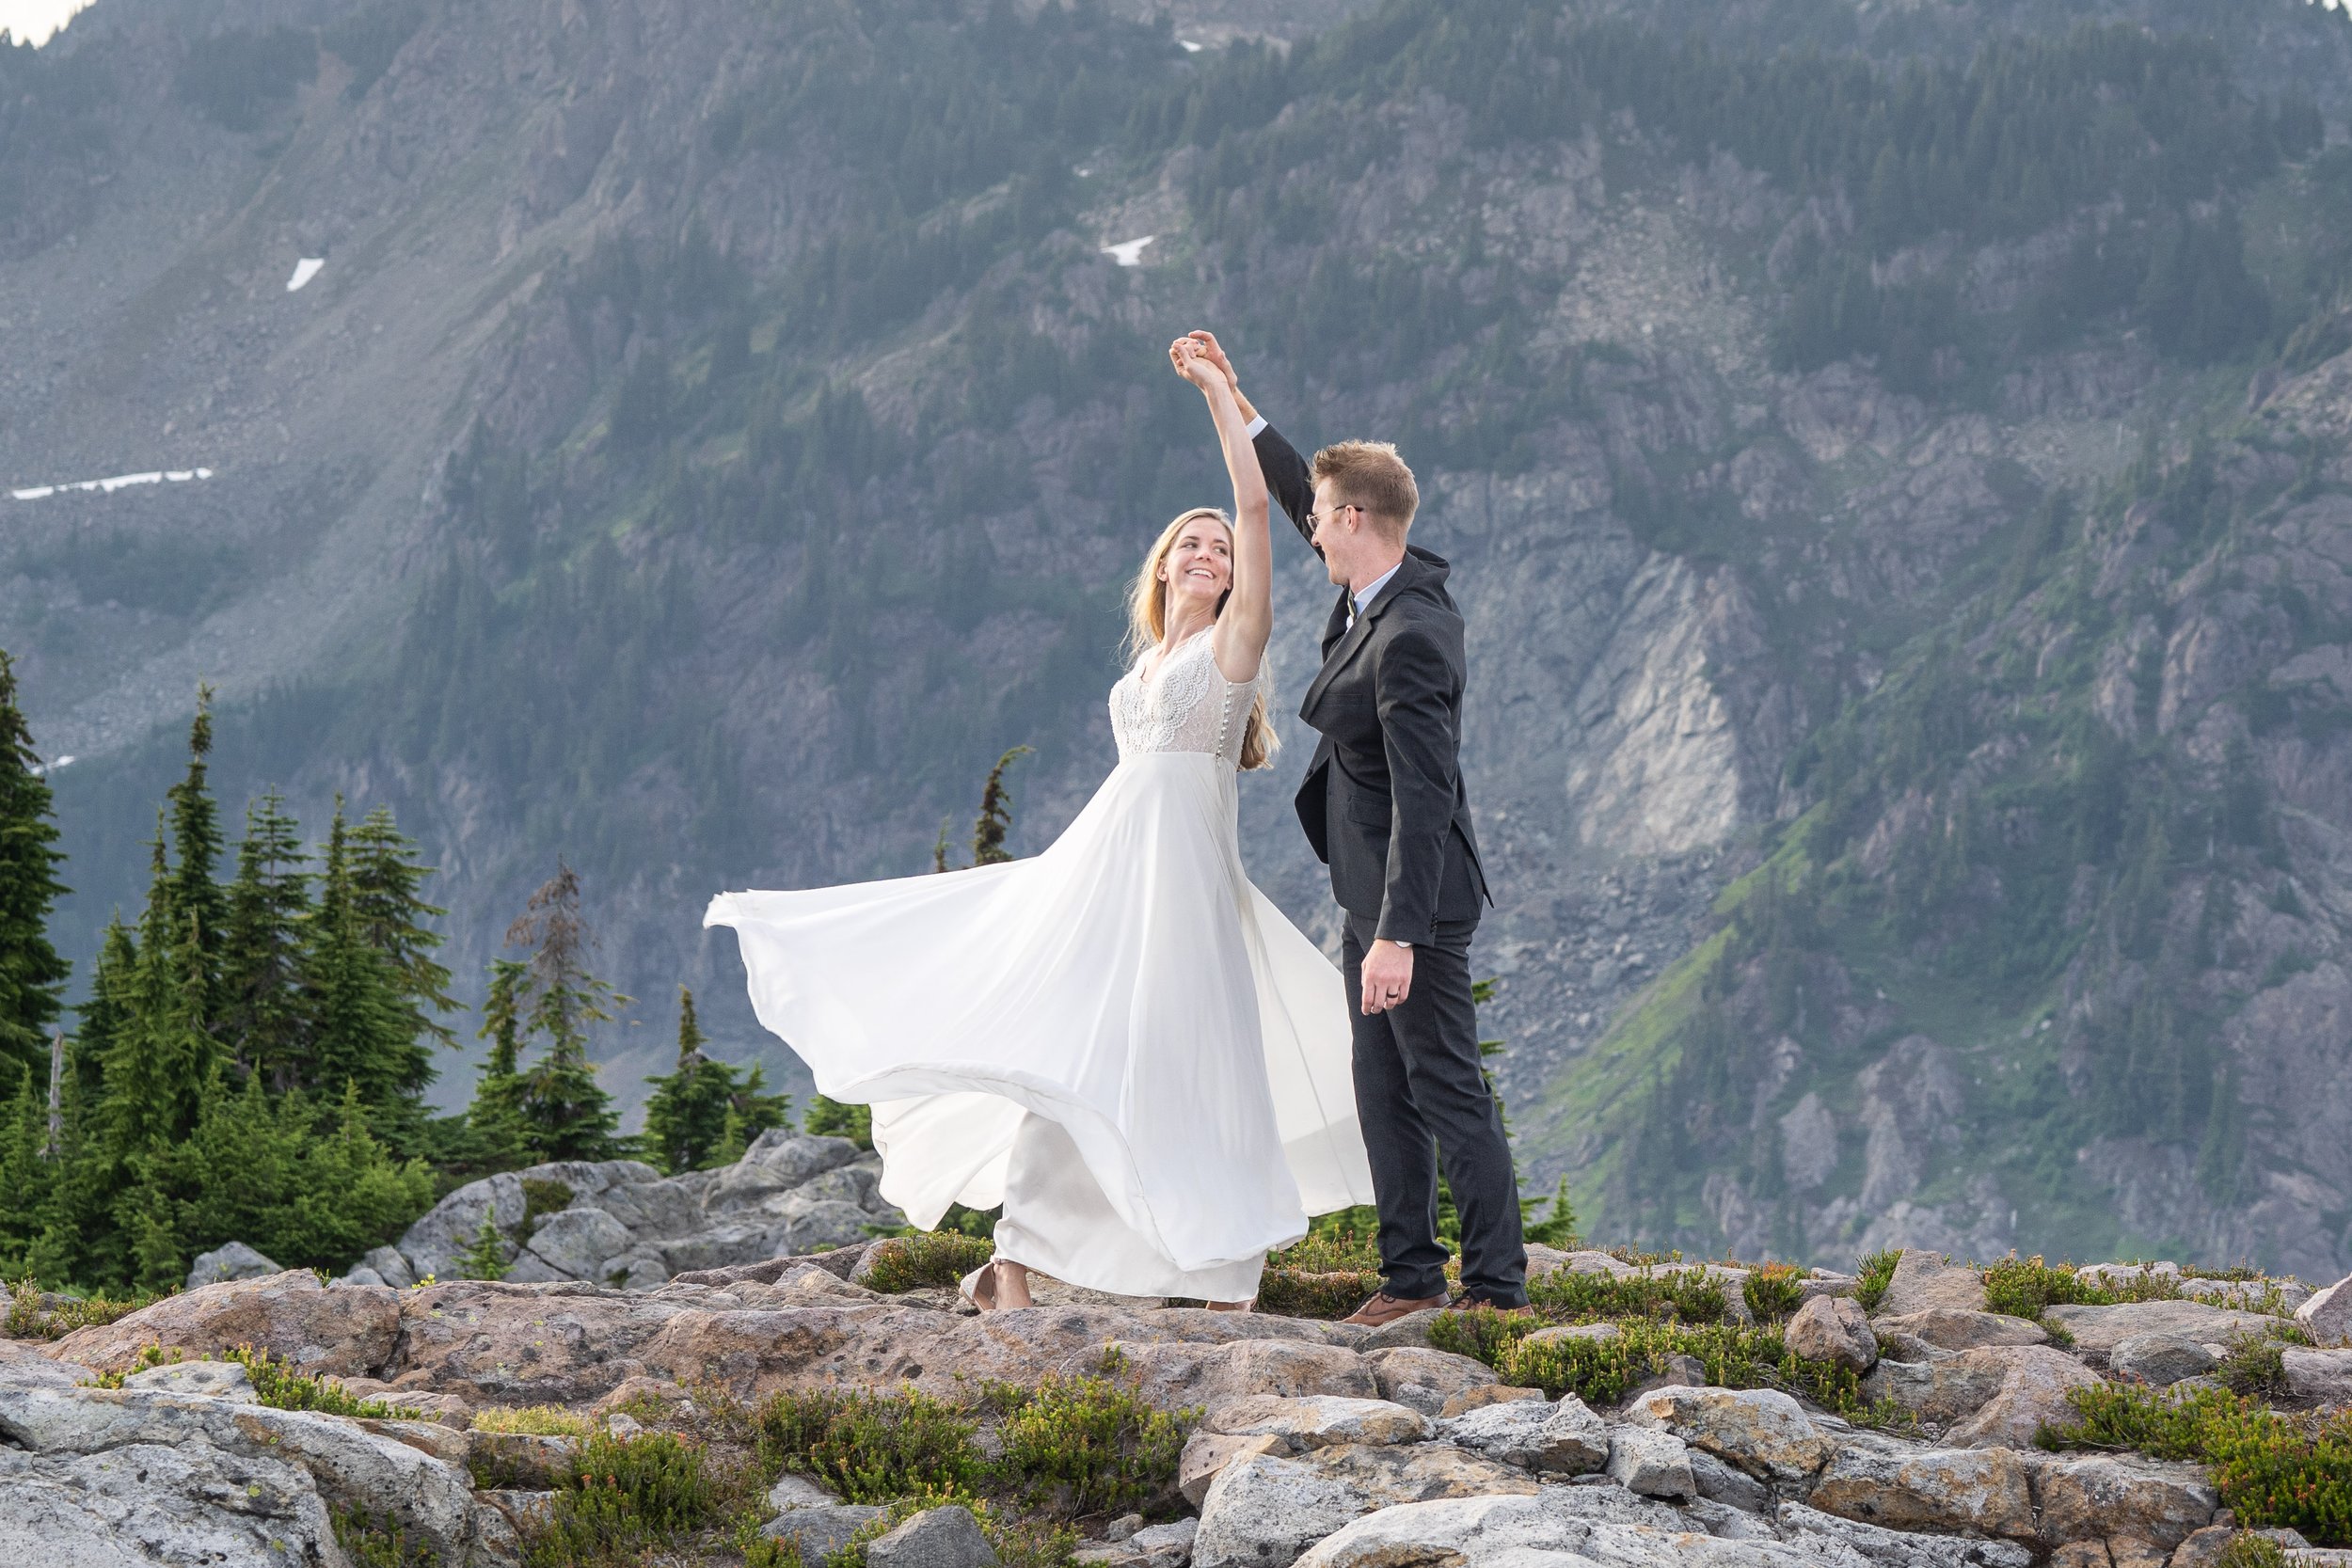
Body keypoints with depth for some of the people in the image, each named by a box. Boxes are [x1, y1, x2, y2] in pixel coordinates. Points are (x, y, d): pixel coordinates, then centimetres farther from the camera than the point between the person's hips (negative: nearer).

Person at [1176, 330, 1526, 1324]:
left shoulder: (1410, 639, -25)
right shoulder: (1393, 582, 3)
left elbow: (1424, 795, -28)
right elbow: (1300, 498, 22)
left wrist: (1398, 935, -29)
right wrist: (1233, 402, 25)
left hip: (1413, 899, -10)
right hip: (1375, 893, 10)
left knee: (1447, 1091, -6)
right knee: (1383, 1092, 13)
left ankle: (1498, 1286, -1)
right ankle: (1409, 1276, 20)